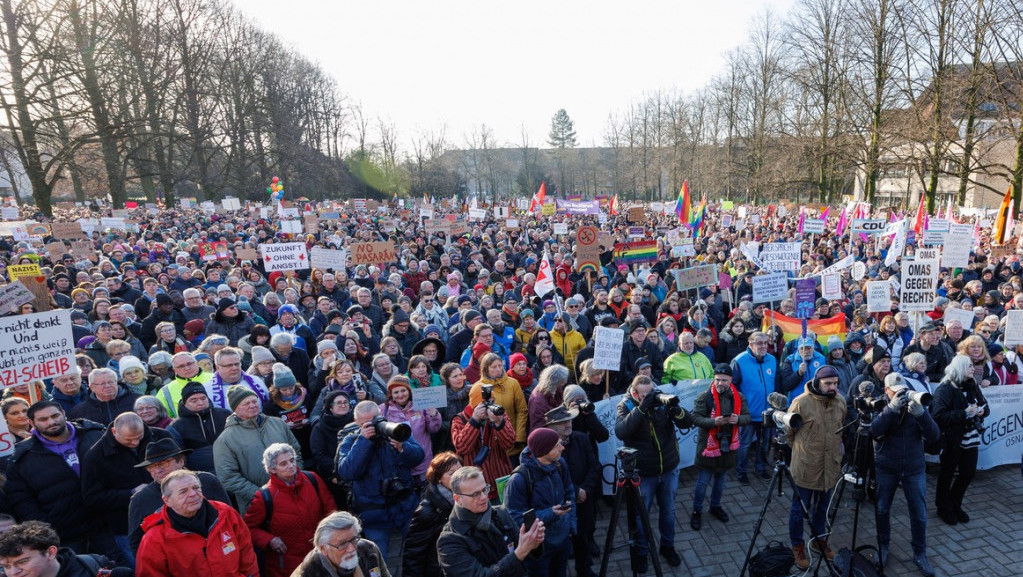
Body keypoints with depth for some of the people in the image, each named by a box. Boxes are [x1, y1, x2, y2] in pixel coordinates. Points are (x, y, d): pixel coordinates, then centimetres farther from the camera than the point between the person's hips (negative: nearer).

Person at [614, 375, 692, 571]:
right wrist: (641, 408, -39)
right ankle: (640, 552, 34)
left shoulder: (662, 401, -8)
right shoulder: (626, 406, -14)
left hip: (669, 470, 3)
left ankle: (667, 546, 43)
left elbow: (687, 423, -12)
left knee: (668, 511, 20)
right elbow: (620, 432, -31)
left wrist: (675, 408, -32)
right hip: (643, 473, -3)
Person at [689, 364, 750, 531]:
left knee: (720, 479, 21)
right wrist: (714, 421, -32)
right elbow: (695, 418, -16)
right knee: (703, 481, 4)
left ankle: (715, 506, 42)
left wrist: (738, 419, -21)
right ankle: (697, 511, 21)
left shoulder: (738, 397, 0)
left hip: (728, 446, 4)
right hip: (708, 445, -4)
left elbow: (747, 417, 1)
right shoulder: (704, 397, -15)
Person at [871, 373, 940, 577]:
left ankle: (920, 554, 25)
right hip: (885, 468, -1)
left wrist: (921, 413, -30)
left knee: (919, 514, 6)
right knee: (882, 510, 10)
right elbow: (873, 431, -23)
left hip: (914, 469, 1)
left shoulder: (916, 406, -3)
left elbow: (933, 436, -13)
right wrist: (891, 408, -32)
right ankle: (883, 546, 31)